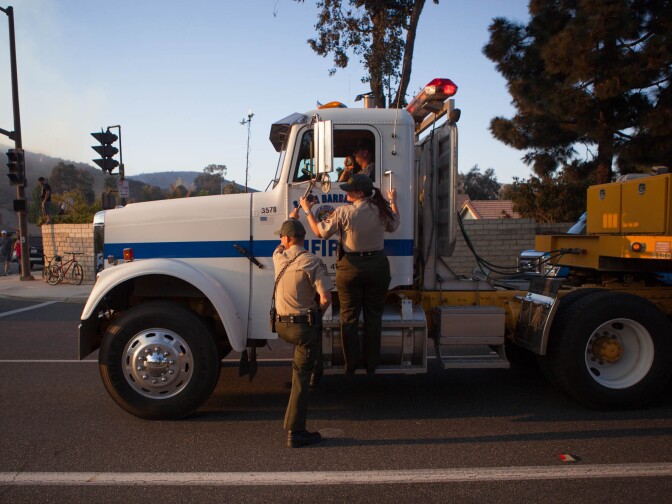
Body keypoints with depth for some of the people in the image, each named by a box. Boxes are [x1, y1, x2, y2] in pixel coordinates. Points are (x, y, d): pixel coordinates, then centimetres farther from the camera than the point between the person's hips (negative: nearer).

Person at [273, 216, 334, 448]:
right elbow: (326, 298, -21)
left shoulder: (279, 258, 2)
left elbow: (280, 247, 29)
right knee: (301, 378, 2)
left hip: (281, 326, 5)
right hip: (305, 326, -5)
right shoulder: (312, 262, -15)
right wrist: (318, 314, 1)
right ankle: (295, 433, 8)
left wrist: (292, 217, 39)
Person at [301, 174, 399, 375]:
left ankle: (350, 365, 18)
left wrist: (308, 210, 8)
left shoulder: (343, 212, -16)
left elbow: (320, 232, -5)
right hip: (377, 266, 3)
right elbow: (393, 225, 16)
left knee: (349, 317, 11)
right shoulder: (381, 210, -6)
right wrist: (393, 201, 30)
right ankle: (371, 365, 21)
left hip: (351, 267, -2)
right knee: (374, 316, 13)